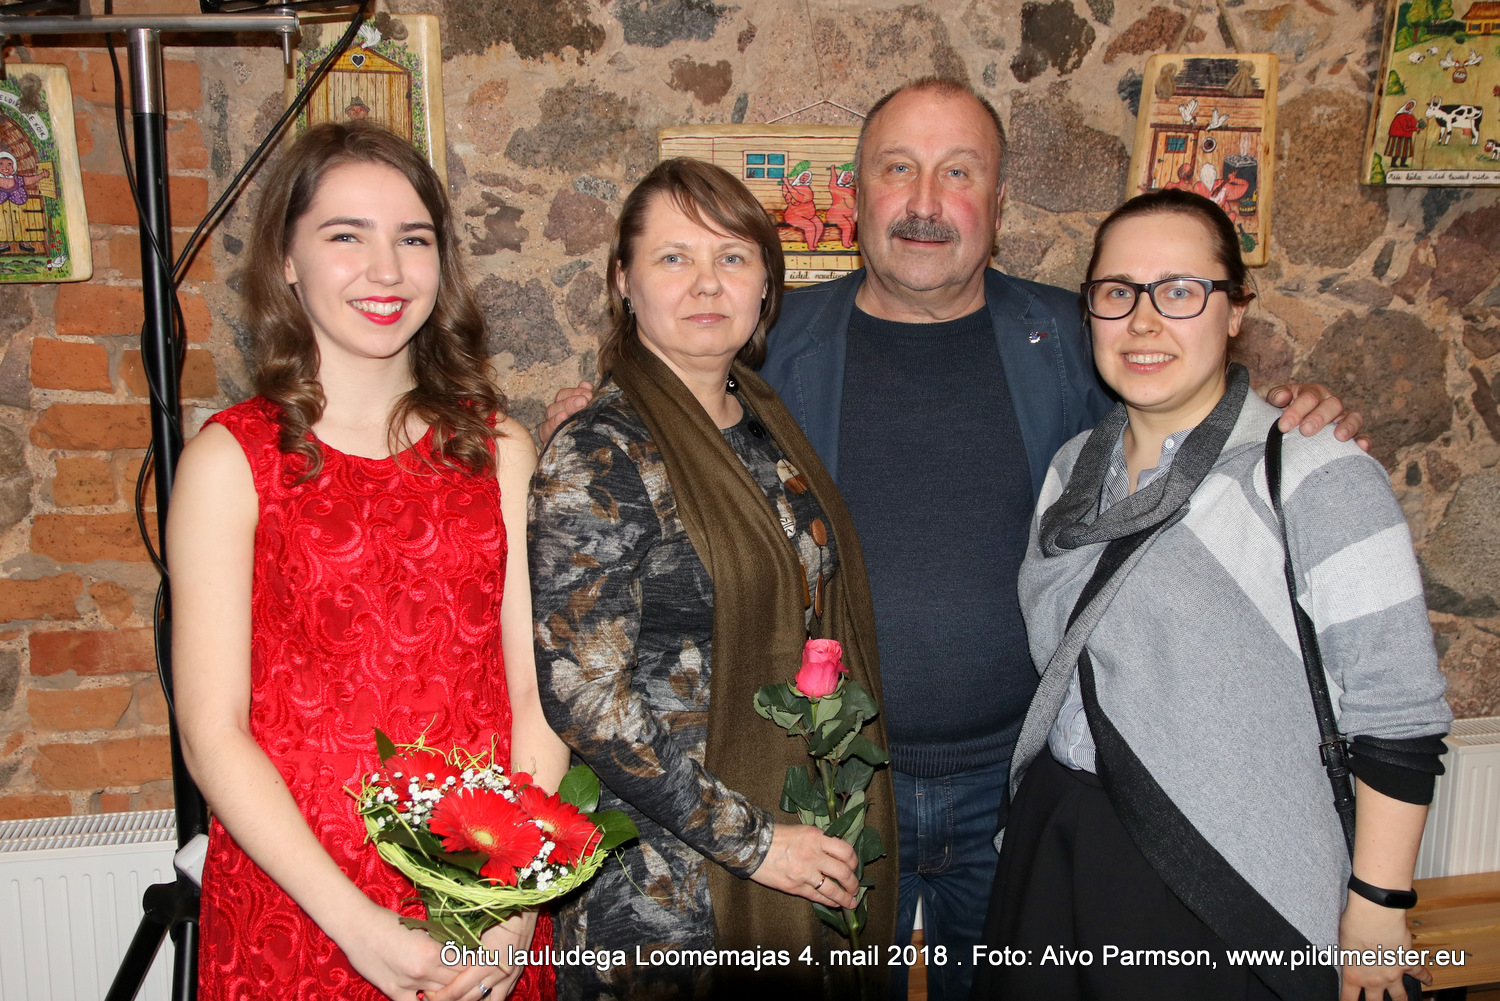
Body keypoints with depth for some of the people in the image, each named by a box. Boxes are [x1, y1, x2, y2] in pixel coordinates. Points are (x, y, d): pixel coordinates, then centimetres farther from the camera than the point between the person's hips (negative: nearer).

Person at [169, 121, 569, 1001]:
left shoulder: (500, 450, 2)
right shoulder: (231, 460, -6)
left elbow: (538, 691, -2)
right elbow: (213, 732, -9)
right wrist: (357, 924, -16)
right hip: (294, 913, -2)